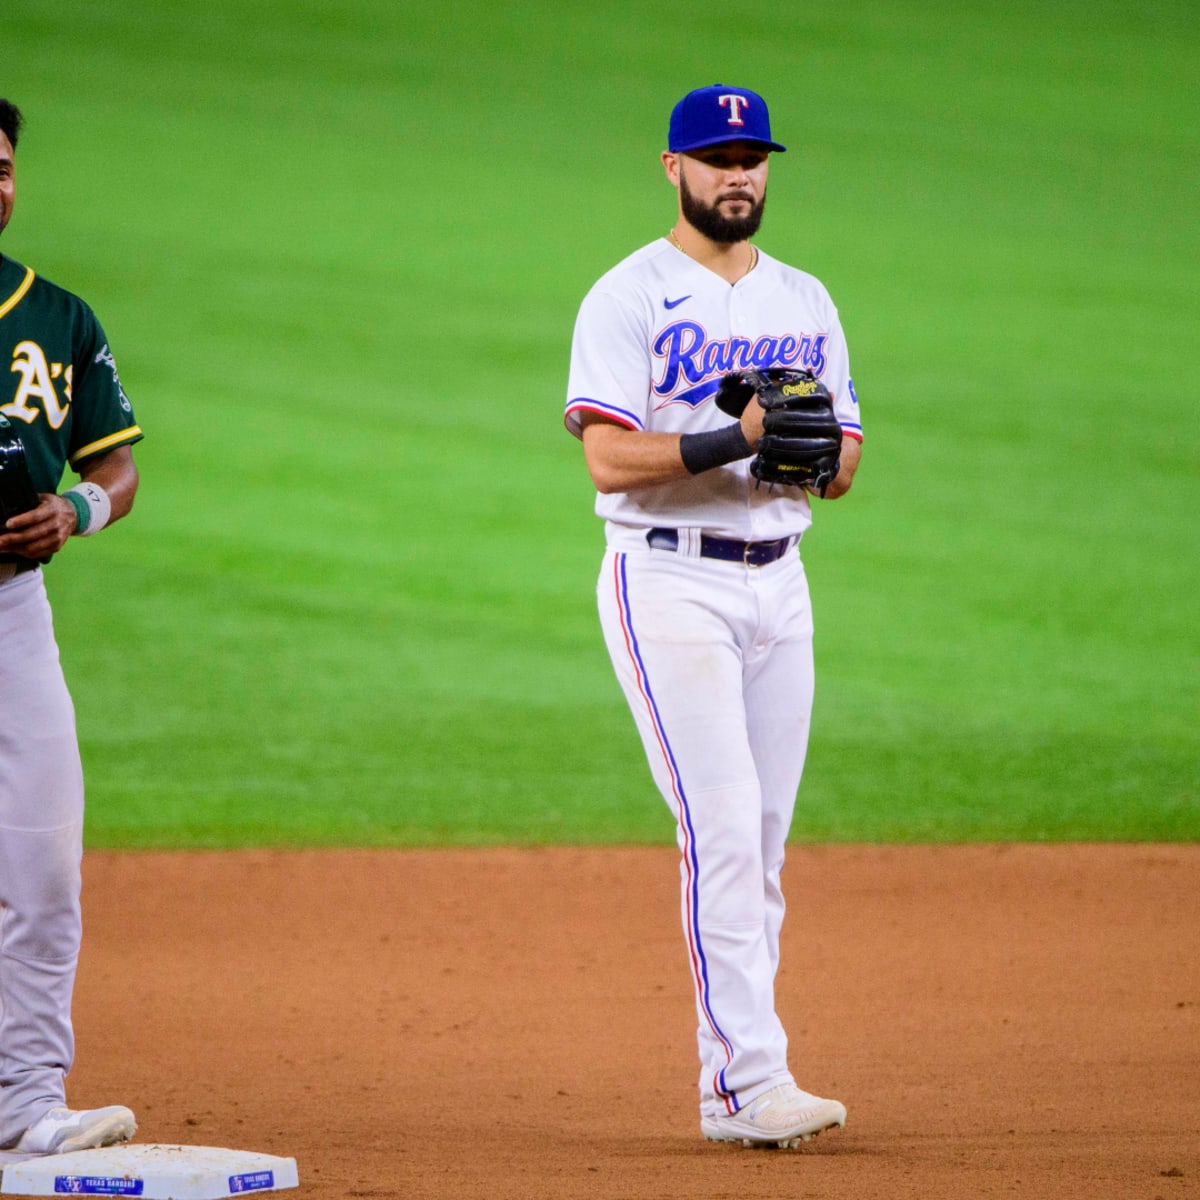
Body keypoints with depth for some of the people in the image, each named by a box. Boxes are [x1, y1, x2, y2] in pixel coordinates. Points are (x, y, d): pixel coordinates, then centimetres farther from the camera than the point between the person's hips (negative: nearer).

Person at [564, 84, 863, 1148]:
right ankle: (752, 1079, -18)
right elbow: (611, 460, -14)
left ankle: (735, 1087, 9)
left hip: (778, 580, 6)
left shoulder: (805, 302, 16)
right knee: (722, 829, -15)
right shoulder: (629, 298, -4)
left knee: (764, 842, 5)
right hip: (669, 582, -6)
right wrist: (736, 437, -24)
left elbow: (843, 467, 14)